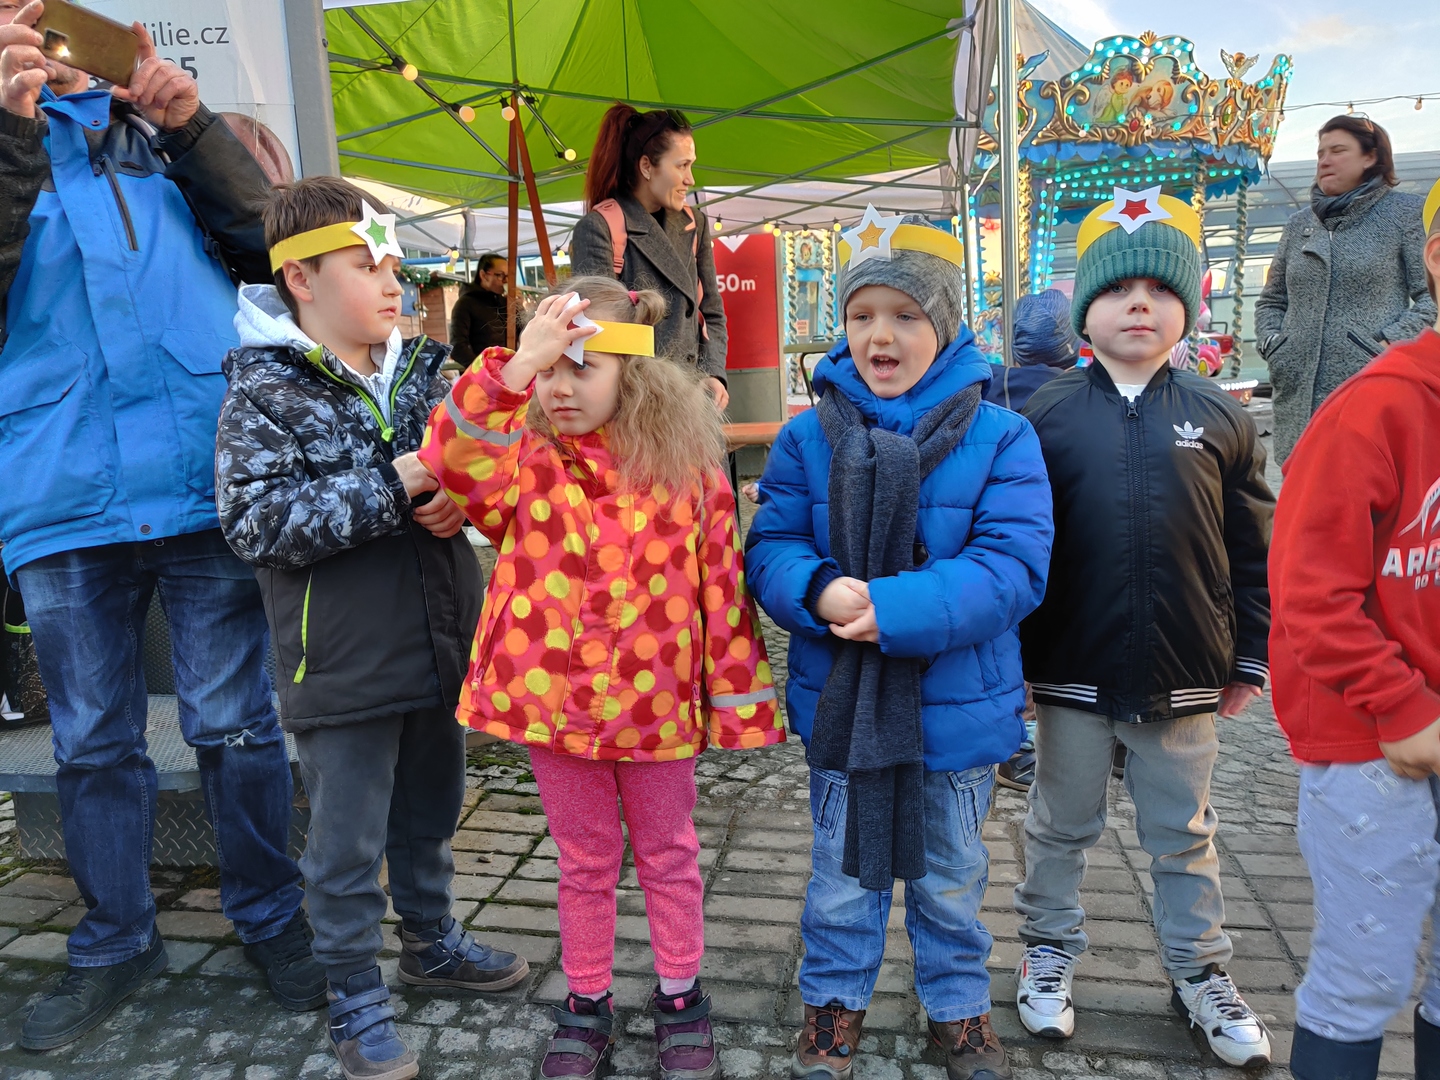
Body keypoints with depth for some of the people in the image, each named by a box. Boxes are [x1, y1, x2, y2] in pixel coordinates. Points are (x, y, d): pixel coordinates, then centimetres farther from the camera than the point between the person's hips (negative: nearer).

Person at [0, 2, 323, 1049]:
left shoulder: (159, 131, 15)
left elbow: (268, 248, 4)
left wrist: (193, 127, -6)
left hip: (205, 480, -1)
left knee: (235, 724, 5)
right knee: (94, 743, 11)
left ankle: (271, 917, 22)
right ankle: (117, 942, 28)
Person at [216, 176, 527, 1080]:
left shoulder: (422, 373, 6)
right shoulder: (266, 396, -11)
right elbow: (258, 521, -20)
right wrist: (389, 490, -24)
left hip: (439, 644, 6)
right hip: (342, 662, -6)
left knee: (432, 810, 23)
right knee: (348, 842, 7)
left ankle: (432, 940, 45)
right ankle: (357, 999, 28)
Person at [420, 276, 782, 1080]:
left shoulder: (688, 465, -7)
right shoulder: (525, 460, -4)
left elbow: (722, 584, -4)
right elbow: (451, 457, -26)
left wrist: (739, 697, -3)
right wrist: (517, 363, -33)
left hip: (657, 703, -1)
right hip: (555, 700, 1)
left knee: (668, 854, 18)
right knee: (585, 860, 18)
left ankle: (681, 998, 39)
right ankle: (587, 1005, 38)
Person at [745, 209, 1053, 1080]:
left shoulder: (1000, 438, -11)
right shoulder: (808, 437, -3)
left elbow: (1012, 568, -18)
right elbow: (771, 547, -5)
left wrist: (897, 608, -30)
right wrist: (818, 591, -27)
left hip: (956, 707, -1)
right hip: (839, 702, 1)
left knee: (951, 878, 21)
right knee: (843, 874, 19)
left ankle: (960, 1005, 45)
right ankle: (834, 1001, 43)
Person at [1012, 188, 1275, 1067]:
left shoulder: (1218, 417, 2)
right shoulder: (1047, 416, -3)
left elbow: (1254, 550, 5)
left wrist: (1250, 657, 5)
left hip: (1185, 679, 2)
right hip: (1072, 674, -1)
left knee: (1184, 835, 18)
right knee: (1062, 826, 16)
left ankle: (1201, 972, 38)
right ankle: (1051, 949, 37)